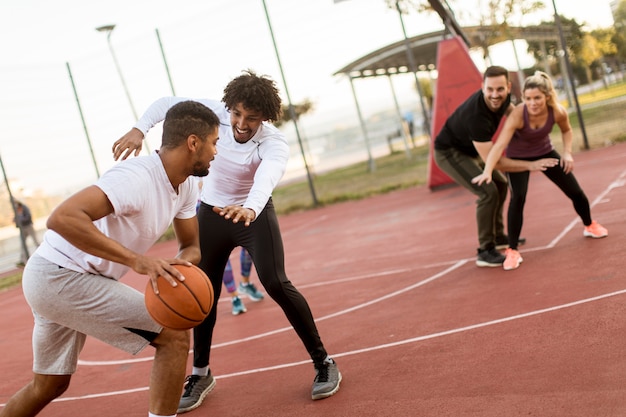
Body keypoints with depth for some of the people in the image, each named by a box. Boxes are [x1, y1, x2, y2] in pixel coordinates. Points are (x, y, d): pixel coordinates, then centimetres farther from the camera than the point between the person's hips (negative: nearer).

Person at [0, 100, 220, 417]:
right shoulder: (137, 177, -25)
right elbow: (62, 218, -35)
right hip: (63, 276, -10)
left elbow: (191, 245, 10)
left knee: (49, 386, 24)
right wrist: (136, 259, -38)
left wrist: (179, 265, -15)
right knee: (174, 336, -11)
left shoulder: (185, 186, 3)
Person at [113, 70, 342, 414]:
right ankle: (201, 374, 25)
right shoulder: (214, 113, -18)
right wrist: (139, 130, -29)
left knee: (276, 285, -18)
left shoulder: (274, 143, -28)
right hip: (212, 214, 4)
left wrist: (249, 209, -69)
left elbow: (267, 179, -49)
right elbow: (166, 103, -10)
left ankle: (323, 362, 0)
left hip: (254, 214, -3)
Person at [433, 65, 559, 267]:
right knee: (488, 191, -21)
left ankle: (498, 236, 34)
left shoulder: (502, 97, -15)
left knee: (500, 184, 18)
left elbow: (508, 107, 15)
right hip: (449, 153, -9)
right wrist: (530, 165, -35)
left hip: (469, 150, 9)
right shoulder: (476, 116, -39)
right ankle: (485, 251, -10)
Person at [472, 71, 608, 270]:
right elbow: (499, 145, -48)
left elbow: (566, 130, -3)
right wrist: (487, 172, -62)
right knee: (518, 198, -25)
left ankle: (590, 225, 39)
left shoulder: (558, 112, -28)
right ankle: (512, 250, -14)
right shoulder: (517, 115, -38)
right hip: (518, 157, -3)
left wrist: (567, 152, -17)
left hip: (545, 152, 3)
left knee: (575, 191, 7)